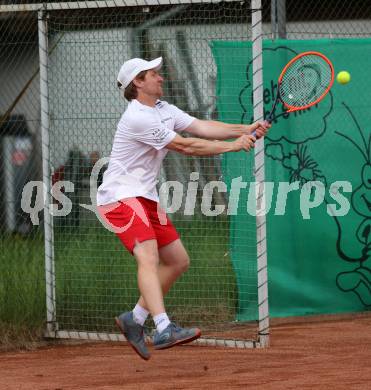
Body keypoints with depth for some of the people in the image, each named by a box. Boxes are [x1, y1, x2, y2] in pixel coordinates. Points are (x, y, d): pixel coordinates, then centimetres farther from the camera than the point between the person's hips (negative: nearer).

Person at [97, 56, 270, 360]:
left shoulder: (164, 109, 13)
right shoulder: (138, 118, -19)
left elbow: (202, 127, 3)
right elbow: (185, 146, -19)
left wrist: (245, 130, -10)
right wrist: (233, 146, -16)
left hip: (146, 197, 10)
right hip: (121, 196, -10)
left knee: (178, 261, 10)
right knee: (148, 256, -26)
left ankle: (135, 319, 18)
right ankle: (164, 330, -41)